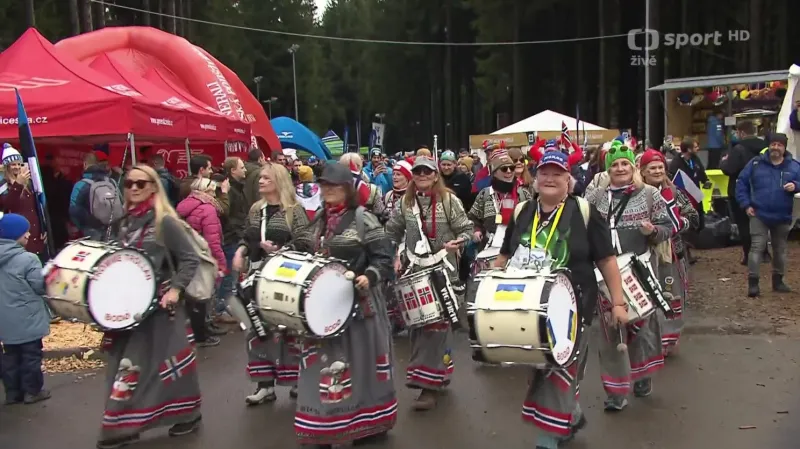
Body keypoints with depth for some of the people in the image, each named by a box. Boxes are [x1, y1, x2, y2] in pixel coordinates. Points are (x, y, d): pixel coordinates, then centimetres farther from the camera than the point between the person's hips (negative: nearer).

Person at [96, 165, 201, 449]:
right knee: (125, 365, 9)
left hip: (159, 306, -6)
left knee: (168, 362, 3)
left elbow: (190, 259, -11)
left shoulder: (165, 222, -11)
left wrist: (175, 289, -19)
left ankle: (189, 414, 20)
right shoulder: (123, 222, 8)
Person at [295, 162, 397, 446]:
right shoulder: (319, 219, 10)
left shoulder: (363, 219, -11)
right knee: (323, 363, 9)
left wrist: (369, 277, -27)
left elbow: (384, 258, -11)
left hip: (358, 302, -6)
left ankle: (371, 423, 24)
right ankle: (324, 427, 23)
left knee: (362, 360, 6)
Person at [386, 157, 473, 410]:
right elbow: (392, 232, 15)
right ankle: (439, 374, 28)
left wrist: (457, 243, -22)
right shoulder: (406, 202, 6)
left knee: (437, 324, -6)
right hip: (414, 271, 5)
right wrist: (394, 257, 5)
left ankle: (430, 383, -2)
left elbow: (466, 229, -3)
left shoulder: (449, 200, -5)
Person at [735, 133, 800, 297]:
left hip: (783, 217, 2)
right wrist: (746, 204, -4)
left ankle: (778, 280, 28)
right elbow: (741, 183, 3)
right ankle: (753, 282, -5)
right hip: (759, 215, -2)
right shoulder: (756, 163, -1)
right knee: (757, 247, -8)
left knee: (780, 249, 14)